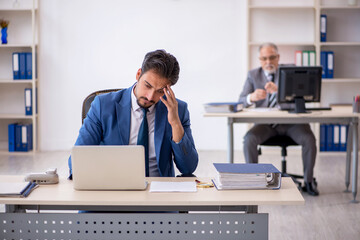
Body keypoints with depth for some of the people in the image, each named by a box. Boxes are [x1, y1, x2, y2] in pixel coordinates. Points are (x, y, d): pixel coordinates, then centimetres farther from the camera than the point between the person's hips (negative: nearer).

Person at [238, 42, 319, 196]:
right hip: (265, 122, 1)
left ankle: (308, 181, -7)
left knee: (309, 139, -26)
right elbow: (241, 100, 0)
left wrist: (278, 90, -32)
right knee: (249, 139, -29)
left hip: (290, 121, 0)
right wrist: (251, 97, -26)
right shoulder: (253, 75, 8)